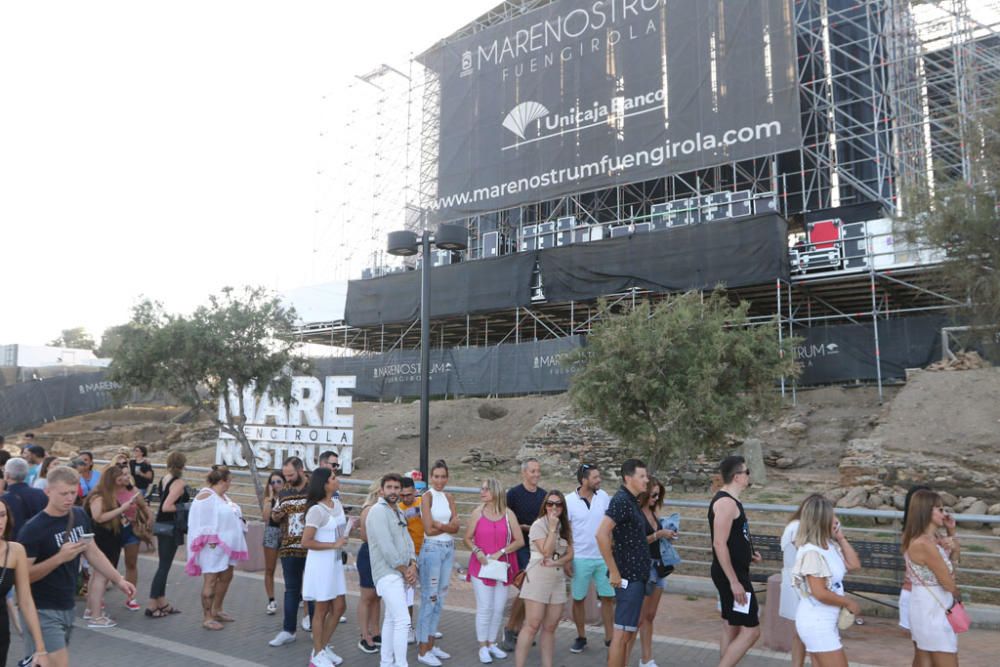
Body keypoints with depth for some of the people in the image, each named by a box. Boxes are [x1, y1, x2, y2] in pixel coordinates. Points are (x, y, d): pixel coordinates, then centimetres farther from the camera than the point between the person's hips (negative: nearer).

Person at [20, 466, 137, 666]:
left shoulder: (80, 516, 2)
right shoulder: (32, 530, -17)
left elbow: (93, 552, 9)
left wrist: (118, 580, 1)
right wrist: (59, 558, -29)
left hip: (68, 607, 6)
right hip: (43, 611, -6)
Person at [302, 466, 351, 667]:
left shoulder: (337, 504, 4)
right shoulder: (316, 510, -21)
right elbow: (306, 542, -23)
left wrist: (349, 525, 1)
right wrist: (334, 545, -21)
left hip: (335, 561, 8)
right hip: (320, 562, -8)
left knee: (339, 607, 13)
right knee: (322, 609, 5)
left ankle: (323, 647, 29)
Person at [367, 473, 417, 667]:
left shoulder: (398, 512, 16)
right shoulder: (378, 511, -13)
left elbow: (407, 541, 12)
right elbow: (387, 548, -18)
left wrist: (412, 566, -5)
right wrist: (405, 571, -11)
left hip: (401, 574, 9)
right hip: (388, 574, -9)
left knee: (391, 620, 15)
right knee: (403, 621, -14)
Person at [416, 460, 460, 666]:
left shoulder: (449, 497, 9)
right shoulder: (427, 496, -8)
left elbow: (455, 527, 0)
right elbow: (429, 529, -14)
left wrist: (439, 525, -14)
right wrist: (448, 526, -4)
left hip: (448, 549, 6)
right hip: (432, 549, -6)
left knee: (440, 598, 12)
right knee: (429, 598, -1)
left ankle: (431, 645, 23)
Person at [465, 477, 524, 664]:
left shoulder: (508, 514, -2)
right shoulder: (478, 512, -1)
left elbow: (520, 541, -3)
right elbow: (467, 539, 4)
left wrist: (501, 552, -12)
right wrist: (477, 551, -13)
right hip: (481, 567, -1)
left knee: (498, 608, 9)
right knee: (484, 608, 0)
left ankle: (492, 643, 25)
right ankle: (483, 647, 13)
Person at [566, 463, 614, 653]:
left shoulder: (604, 496, -2)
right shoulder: (569, 500, -10)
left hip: (604, 557, 2)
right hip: (580, 558, -2)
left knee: (608, 597, 6)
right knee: (578, 599, 9)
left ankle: (609, 637, 20)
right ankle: (581, 637, 26)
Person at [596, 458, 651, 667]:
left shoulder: (632, 501, 12)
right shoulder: (621, 500, -17)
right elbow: (601, 534, -27)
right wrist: (614, 572, -23)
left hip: (637, 575, 10)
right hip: (628, 576, -10)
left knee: (631, 628, 17)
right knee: (622, 632, -4)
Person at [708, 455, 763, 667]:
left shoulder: (731, 501, 13)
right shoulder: (726, 502, -19)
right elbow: (719, 544, -25)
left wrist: (748, 554, 11)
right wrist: (734, 581, -25)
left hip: (735, 574, 10)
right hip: (731, 576, -10)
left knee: (731, 628, 15)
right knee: (751, 630, -7)